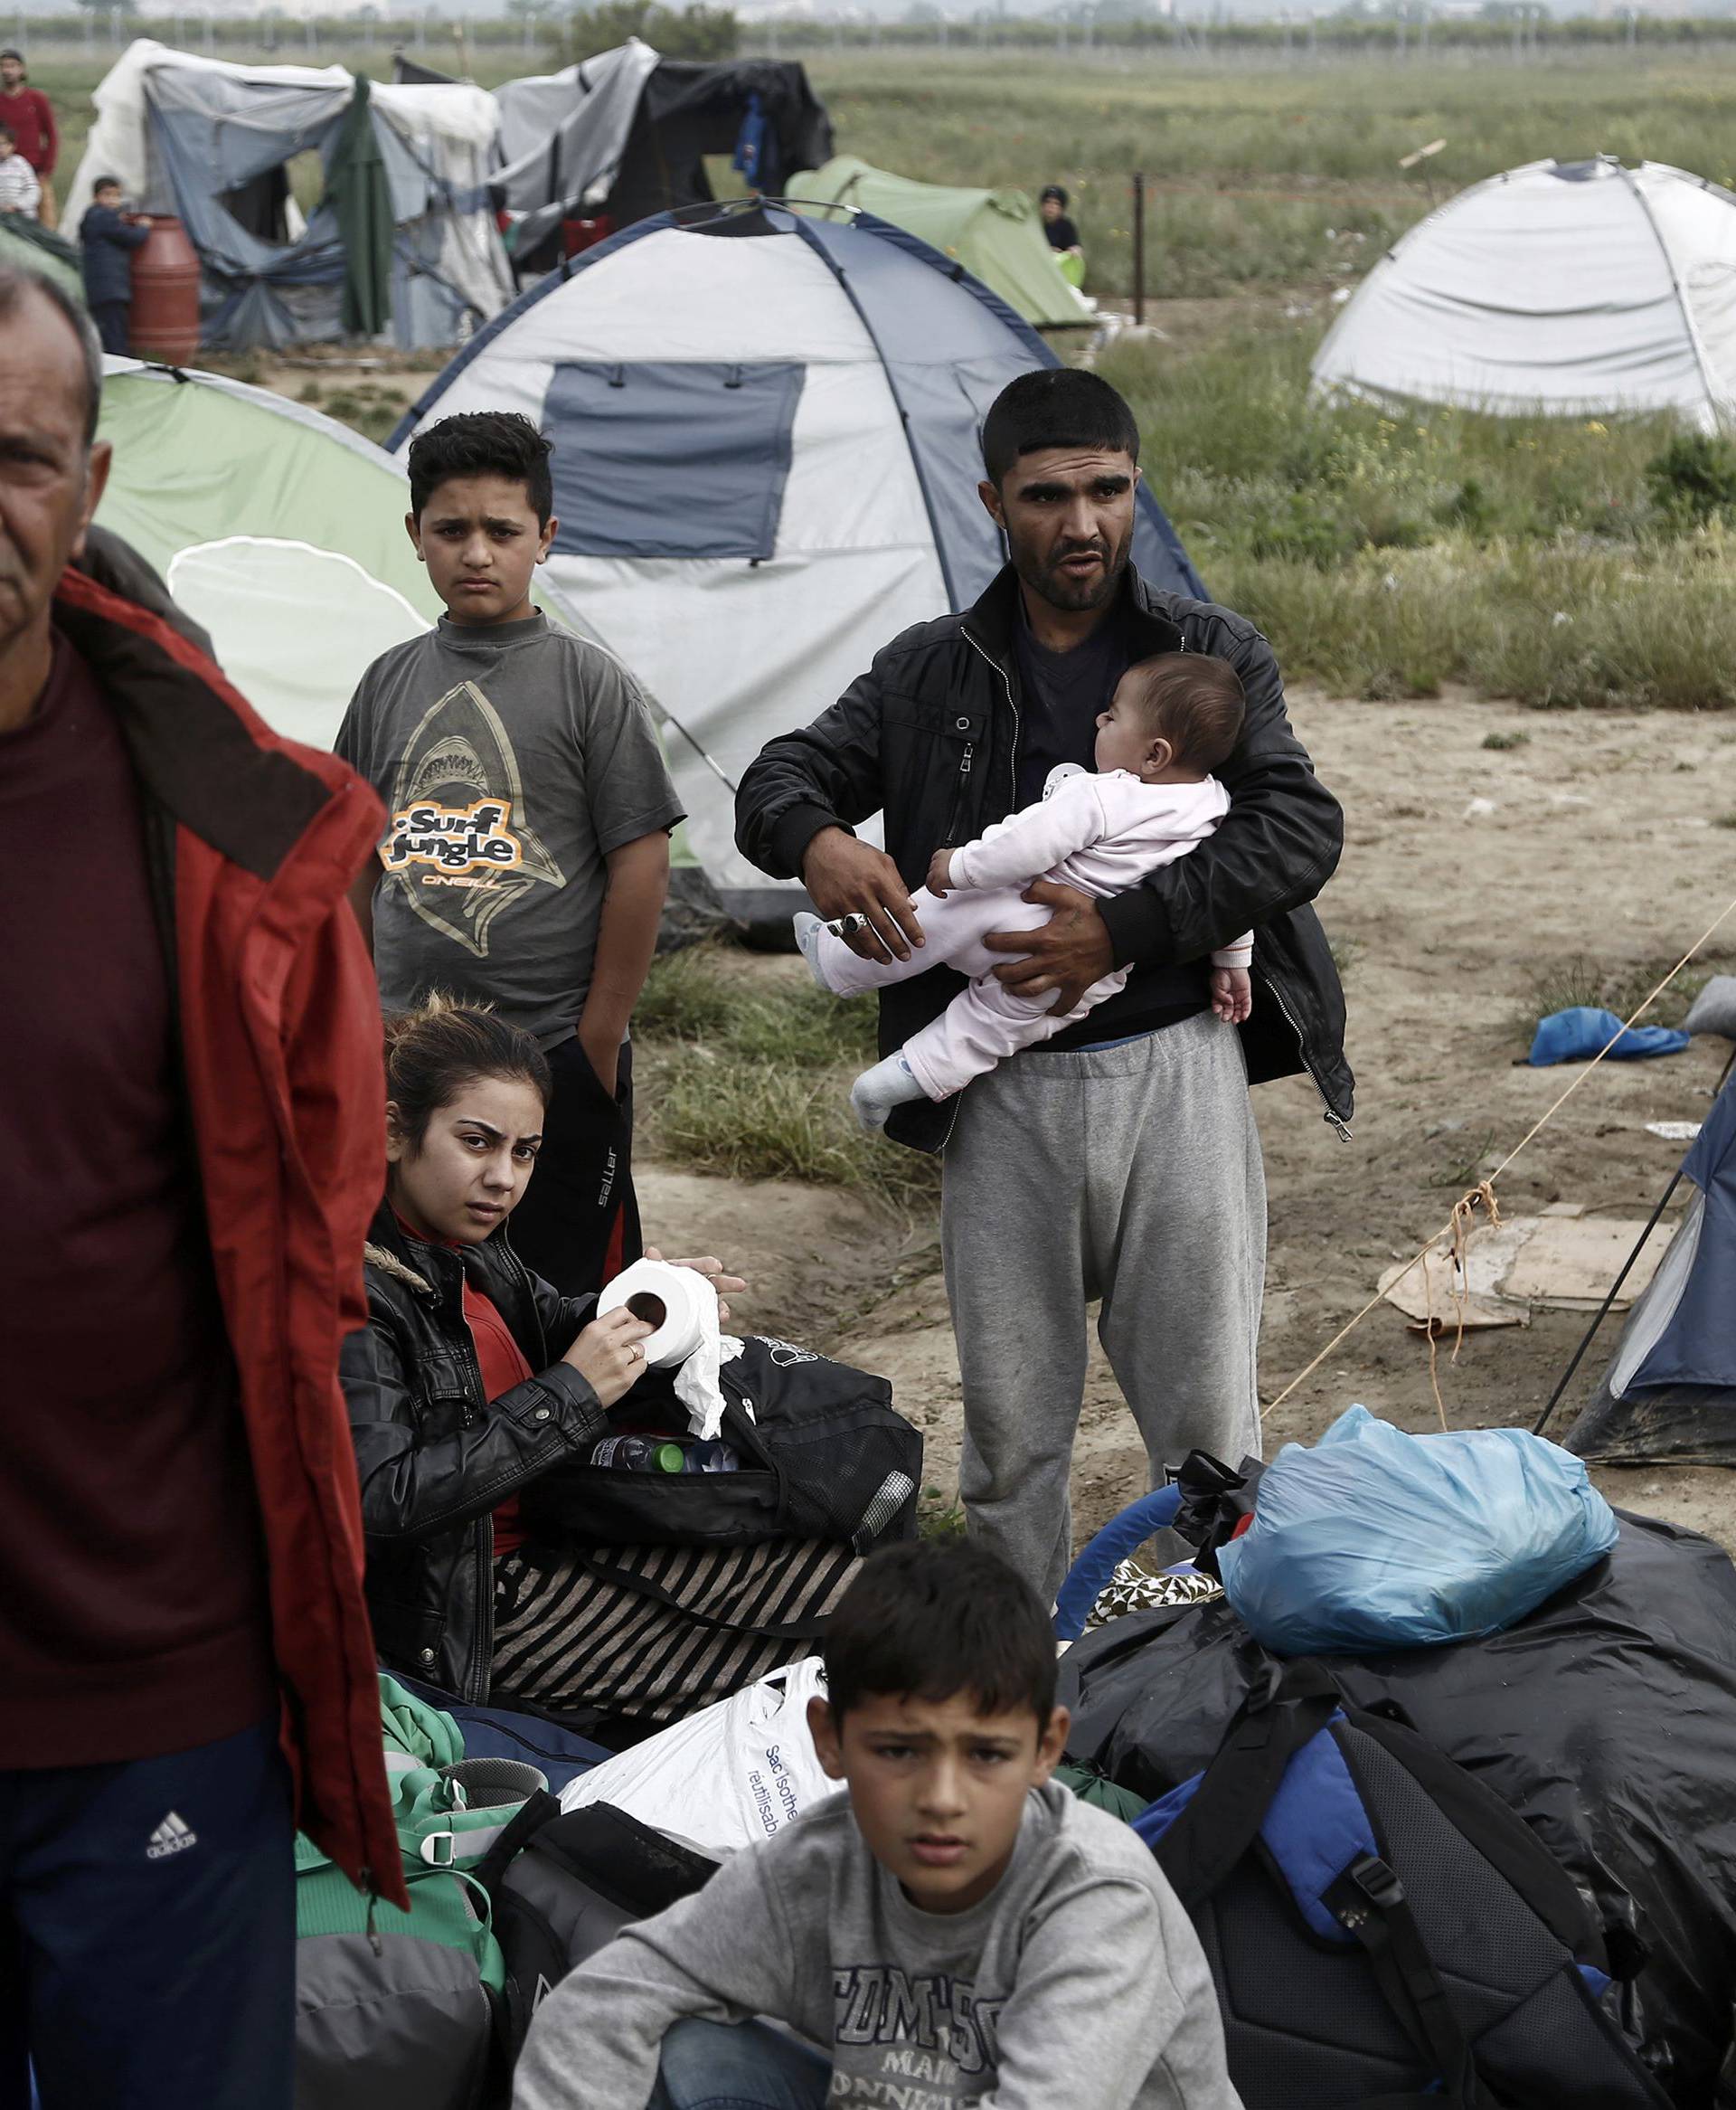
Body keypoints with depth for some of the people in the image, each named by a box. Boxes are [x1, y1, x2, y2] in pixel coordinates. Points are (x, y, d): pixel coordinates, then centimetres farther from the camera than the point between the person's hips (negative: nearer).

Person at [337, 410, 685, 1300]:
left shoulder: (590, 683, -3)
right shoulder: (390, 683, 9)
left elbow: (640, 864, -5)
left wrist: (600, 1039, -7)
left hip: (557, 1054, -4)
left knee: (572, 1297, 1)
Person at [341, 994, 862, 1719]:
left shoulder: (463, 1240, 4)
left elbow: (542, 1322, 25)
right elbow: (381, 1497, -30)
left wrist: (639, 1307, 1)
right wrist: (569, 1394, -26)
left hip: (555, 1534, 9)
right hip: (460, 1611, -9)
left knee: (841, 1577, -2)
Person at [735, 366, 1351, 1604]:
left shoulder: (1216, 654, 5)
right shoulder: (931, 675, 10)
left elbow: (1301, 829, -6)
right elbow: (779, 779, 9)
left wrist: (1126, 928, -18)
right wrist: (817, 838, -17)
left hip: (1175, 1071, -1)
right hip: (1004, 1093, 2)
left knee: (1207, 1412, 3)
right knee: (1010, 1419, 9)